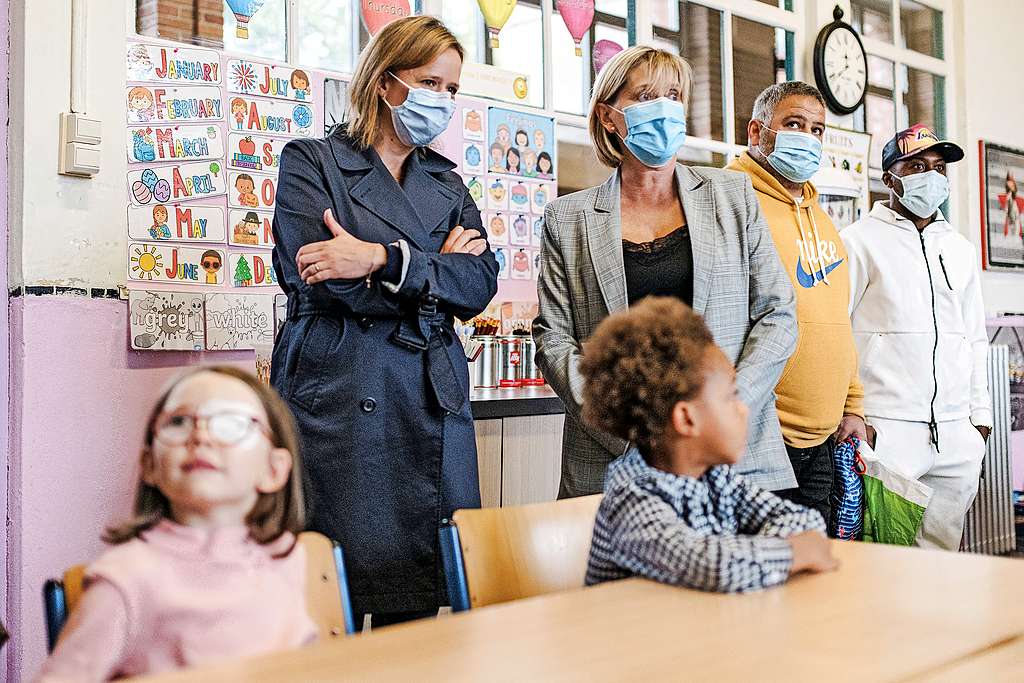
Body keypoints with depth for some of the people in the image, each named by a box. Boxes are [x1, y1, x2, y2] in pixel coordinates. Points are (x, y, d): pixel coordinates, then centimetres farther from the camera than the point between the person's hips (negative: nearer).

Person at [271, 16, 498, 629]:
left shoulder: (447, 182, 19)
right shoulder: (312, 162, 6)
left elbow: (481, 282, 2)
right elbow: (321, 278, -12)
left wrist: (383, 259, -13)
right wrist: (437, 269, -3)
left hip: (432, 406, 5)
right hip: (338, 400, -4)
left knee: (417, 600, 6)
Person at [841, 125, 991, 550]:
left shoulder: (960, 248, 18)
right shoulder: (861, 240, -1)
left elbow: (975, 337, 23)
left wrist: (980, 413, 17)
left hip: (956, 433, 6)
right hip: (887, 427, -6)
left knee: (943, 548, 10)